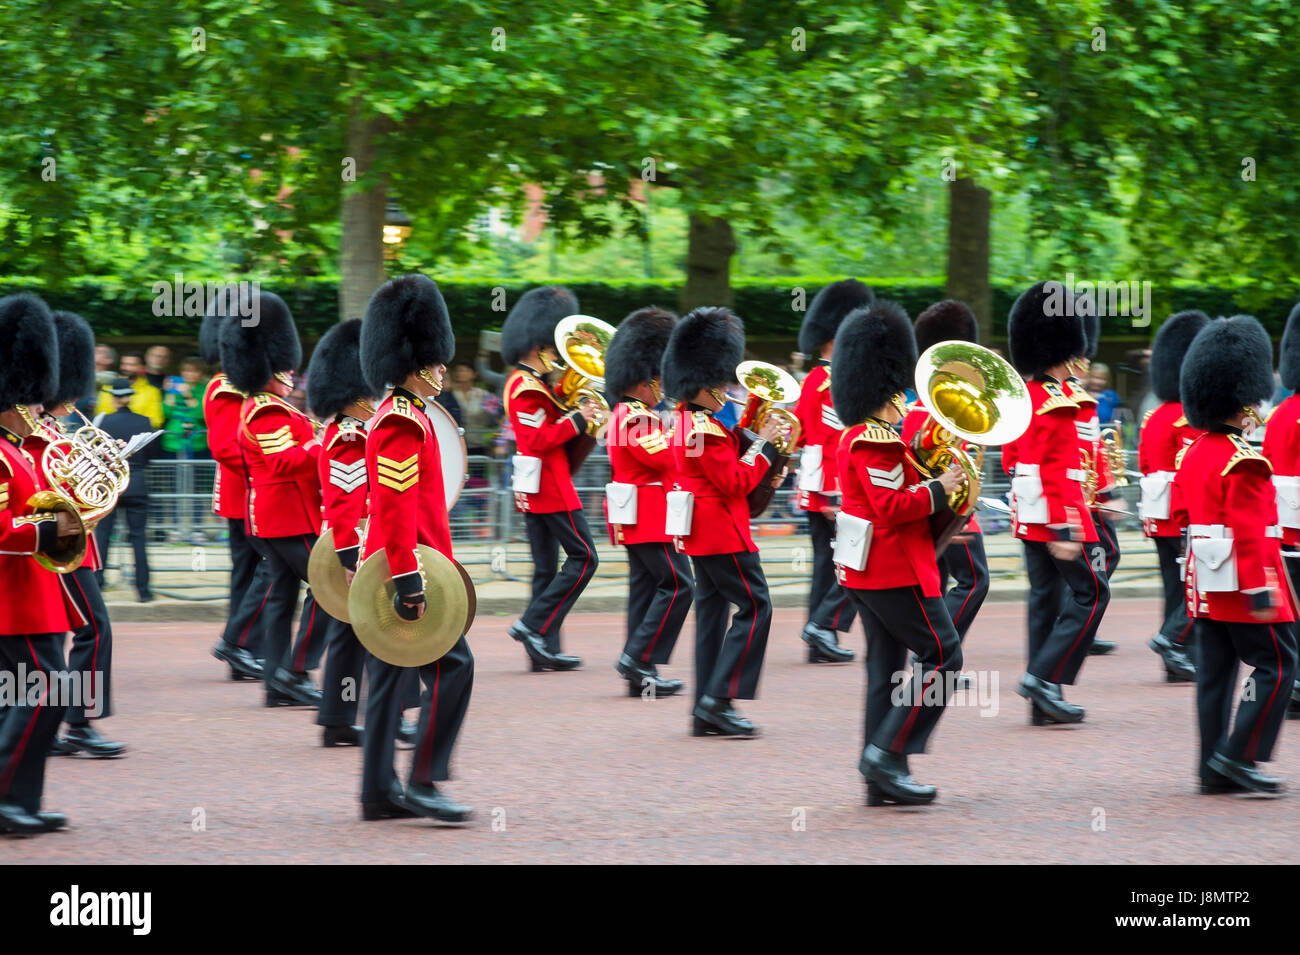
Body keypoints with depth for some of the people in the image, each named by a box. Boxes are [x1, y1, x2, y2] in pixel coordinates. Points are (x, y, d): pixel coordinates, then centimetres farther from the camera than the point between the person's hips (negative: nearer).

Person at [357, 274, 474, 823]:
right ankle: (423, 783, -9)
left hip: (390, 570, 10)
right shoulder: (404, 424, -16)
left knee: (392, 679, 10)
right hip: (410, 568, -10)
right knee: (452, 666, -9)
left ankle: (380, 793, 12)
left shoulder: (399, 417, 16)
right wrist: (411, 584, -25)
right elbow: (397, 507, -23)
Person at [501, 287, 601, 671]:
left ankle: (544, 649, 8)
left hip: (533, 491, 10)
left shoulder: (523, 381, 16)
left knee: (546, 567, 9)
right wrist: (577, 422, -21)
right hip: (551, 488, -10)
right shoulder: (529, 389, -16)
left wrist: (576, 416, 8)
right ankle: (534, 625, -10)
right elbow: (538, 439, -23)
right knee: (583, 557, -6)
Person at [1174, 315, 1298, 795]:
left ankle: (1214, 769, 9)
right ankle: (1238, 755, -9)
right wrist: (1260, 590, -22)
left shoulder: (1194, 453, 11)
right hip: (1244, 577, -9)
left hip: (1206, 578, 9)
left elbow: (1182, 513, 19)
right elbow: (1249, 531, -21)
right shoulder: (1245, 462, -17)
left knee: (1215, 670, 9)